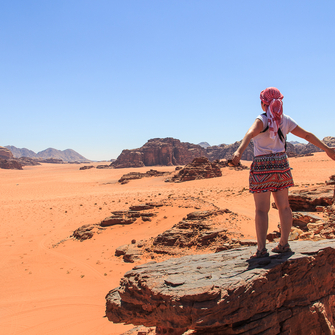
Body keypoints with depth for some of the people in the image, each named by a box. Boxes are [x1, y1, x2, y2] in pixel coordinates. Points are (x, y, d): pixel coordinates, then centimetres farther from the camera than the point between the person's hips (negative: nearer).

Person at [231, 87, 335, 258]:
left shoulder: (263, 120, -12)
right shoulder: (286, 120, 5)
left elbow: (250, 133, -33)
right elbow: (307, 135, 13)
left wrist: (239, 151, -48)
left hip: (263, 167, -6)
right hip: (281, 165, 6)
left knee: (261, 209, -3)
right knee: (284, 206, 13)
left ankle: (261, 249, -2)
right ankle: (284, 244, 22)